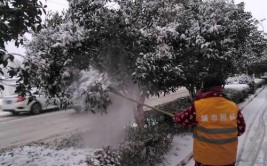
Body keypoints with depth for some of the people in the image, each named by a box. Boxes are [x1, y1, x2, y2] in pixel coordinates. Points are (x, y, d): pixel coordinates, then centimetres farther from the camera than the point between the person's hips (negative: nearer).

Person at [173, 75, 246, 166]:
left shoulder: (198, 106, -18)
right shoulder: (233, 106, -8)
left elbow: (182, 120, -3)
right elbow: (241, 128, 2)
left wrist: (176, 116, 19)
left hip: (204, 158, -2)